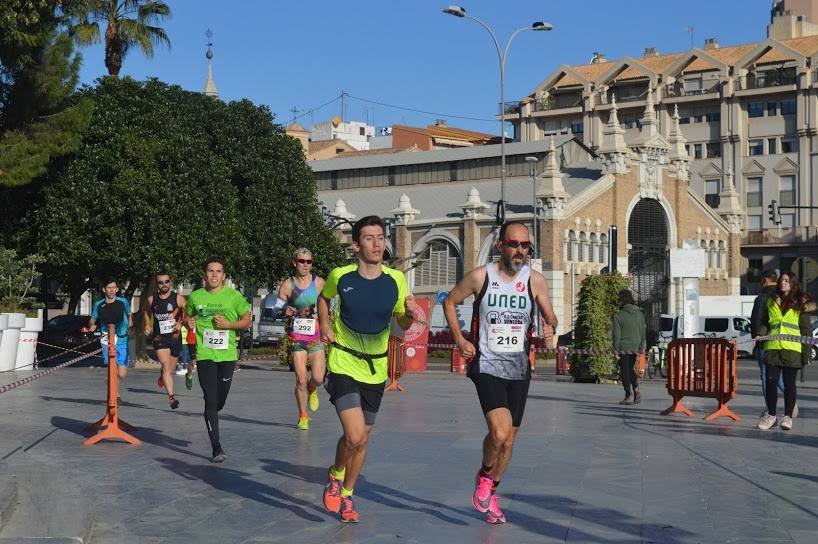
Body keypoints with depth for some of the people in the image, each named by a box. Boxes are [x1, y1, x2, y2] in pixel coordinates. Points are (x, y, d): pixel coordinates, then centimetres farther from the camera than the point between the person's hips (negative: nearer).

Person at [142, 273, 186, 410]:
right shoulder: (151, 299, 1)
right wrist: (147, 326, 9)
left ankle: (162, 375, 52)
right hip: (159, 337, -1)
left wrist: (181, 324, -15)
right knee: (166, 366, -17)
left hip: (175, 336, 1)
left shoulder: (178, 298, -5)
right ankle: (171, 397, -22)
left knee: (171, 368, 16)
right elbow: (147, 311, 22)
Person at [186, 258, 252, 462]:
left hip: (227, 355, 0)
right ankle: (216, 448, -6)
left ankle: (211, 418, 43)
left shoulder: (234, 296, 1)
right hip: (205, 355, 0)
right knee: (211, 401, -8)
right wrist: (189, 323, 0)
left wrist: (228, 324, -11)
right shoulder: (195, 297, 6)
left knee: (220, 401, 7)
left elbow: (247, 321, 5)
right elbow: (189, 317, 23)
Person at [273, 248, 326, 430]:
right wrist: (285, 311, -17)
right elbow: (277, 308, 4)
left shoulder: (319, 283, 2)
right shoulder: (287, 285, 0)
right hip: (296, 336, -1)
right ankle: (303, 416, 14)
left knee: (318, 378, -8)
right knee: (301, 379, -3)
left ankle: (312, 390, 29)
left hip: (316, 335, 1)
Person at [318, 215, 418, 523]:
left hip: (376, 370, 3)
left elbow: (402, 324, 5)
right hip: (343, 365, -3)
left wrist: (410, 314, -17)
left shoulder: (395, 279, -5)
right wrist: (324, 326, -1)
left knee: (363, 437, 12)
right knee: (354, 435, -17)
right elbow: (324, 298, 14)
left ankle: (346, 495, 34)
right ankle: (335, 476, 15)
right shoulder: (340, 276, -9)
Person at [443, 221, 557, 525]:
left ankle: (490, 495, 32)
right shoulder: (480, 276, -7)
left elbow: (550, 316, 9)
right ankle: (484, 475, 8)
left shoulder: (535, 281, -1)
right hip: (487, 366, -4)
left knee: (509, 440, 10)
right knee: (500, 431, -22)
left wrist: (550, 328, -15)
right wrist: (459, 339, -3)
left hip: (519, 369, 4)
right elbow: (450, 302, 7)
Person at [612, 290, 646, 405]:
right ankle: (636, 390, 2)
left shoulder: (618, 316, -12)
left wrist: (616, 350, -8)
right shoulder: (639, 314, 5)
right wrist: (642, 347, 13)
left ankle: (628, 397, 3)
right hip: (635, 348, 5)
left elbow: (616, 335, -13)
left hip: (623, 348, -5)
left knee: (625, 371, 2)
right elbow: (643, 332, 8)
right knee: (630, 369, 20)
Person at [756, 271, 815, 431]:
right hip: (772, 348, 3)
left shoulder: (801, 304, 4)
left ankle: (788, 416, 9)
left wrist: (807, 352, -4)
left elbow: (806, 329, 2)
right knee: (771, 381, 1)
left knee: (789, 383, 1)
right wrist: (760, 335, -2)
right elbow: (764, 322, 18)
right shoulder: (771, 302, 14)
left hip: (792, 349, -3)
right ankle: (771, 415, 13)